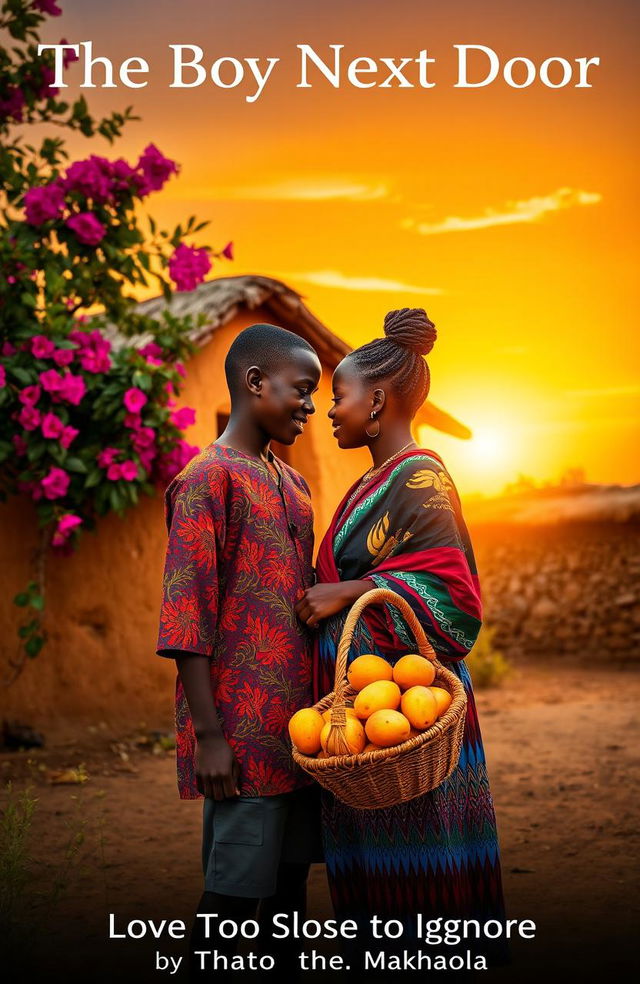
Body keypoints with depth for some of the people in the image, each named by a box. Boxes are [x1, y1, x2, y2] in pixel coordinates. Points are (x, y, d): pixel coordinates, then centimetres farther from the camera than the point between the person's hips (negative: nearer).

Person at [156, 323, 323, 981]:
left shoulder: (291, 484, 16)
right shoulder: (207, 478, -9)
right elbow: (187, 619, -14)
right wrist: (209, 734, -17)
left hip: (298, 723, 8)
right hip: (242, 731, -8)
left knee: (291, 875, 13)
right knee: (233, 890, -2)